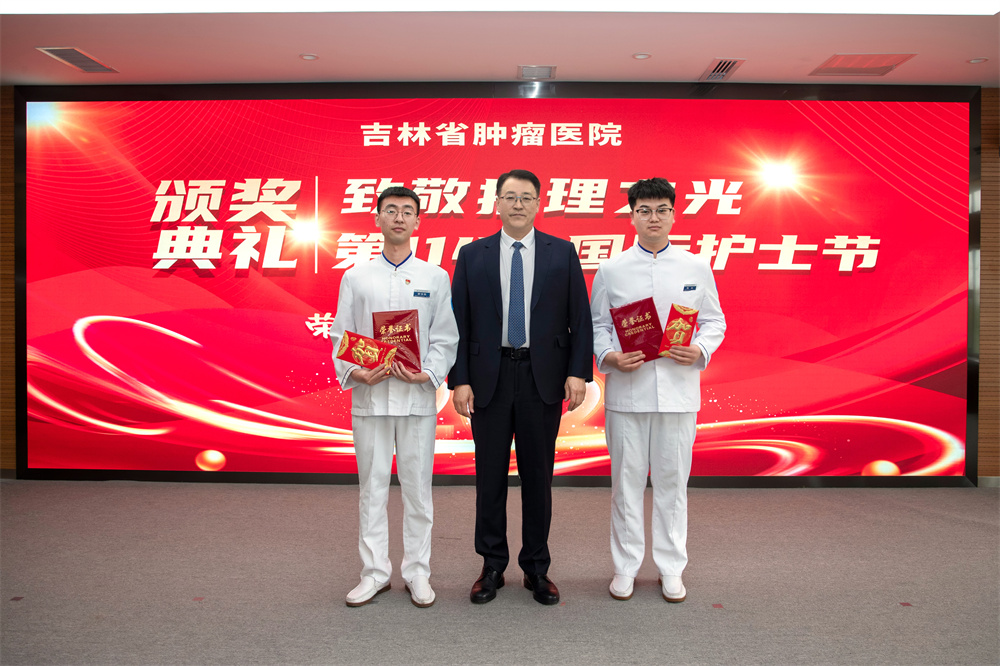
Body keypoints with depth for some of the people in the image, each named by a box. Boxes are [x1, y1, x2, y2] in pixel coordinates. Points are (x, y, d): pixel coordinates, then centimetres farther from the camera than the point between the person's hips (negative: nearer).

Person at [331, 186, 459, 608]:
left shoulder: (435, 278, 6)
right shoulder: (355, 278, 8)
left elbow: (446, 338, 3)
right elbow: (340, 336, 7)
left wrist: (427, 374, -13)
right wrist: (355, 372, -11)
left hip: (417, 397, -1)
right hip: (369, 397, 1)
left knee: (417, 487, 6)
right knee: (372, 487, 8)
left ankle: (417, 573, 20)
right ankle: (374, 572, 22)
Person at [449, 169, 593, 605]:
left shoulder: (562, 253, 5)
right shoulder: (472, 255, 5)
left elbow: (580, 318, 2)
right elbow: (459, 323, 3)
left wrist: (579, 372, -7)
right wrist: (460, 380, -5)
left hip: (543, 377, 0)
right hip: (489, 377, 1)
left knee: (538, 476, 8)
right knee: (490, 476, 8)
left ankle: (537, 569, 23)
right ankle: (492, 567, 24)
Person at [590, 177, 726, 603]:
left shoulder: (696, 268, 7)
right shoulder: (611, 270, 4)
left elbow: (714, 321, 11)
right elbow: (596, 324, 7)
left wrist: (701, 350, -9)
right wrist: (610, 356, -11)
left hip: (678, 389, 1)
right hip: (627, 390, 0)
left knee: (672, 480, 8)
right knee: (627, 480, 7)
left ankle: (671, 568, 24)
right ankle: (625, 566, 22)